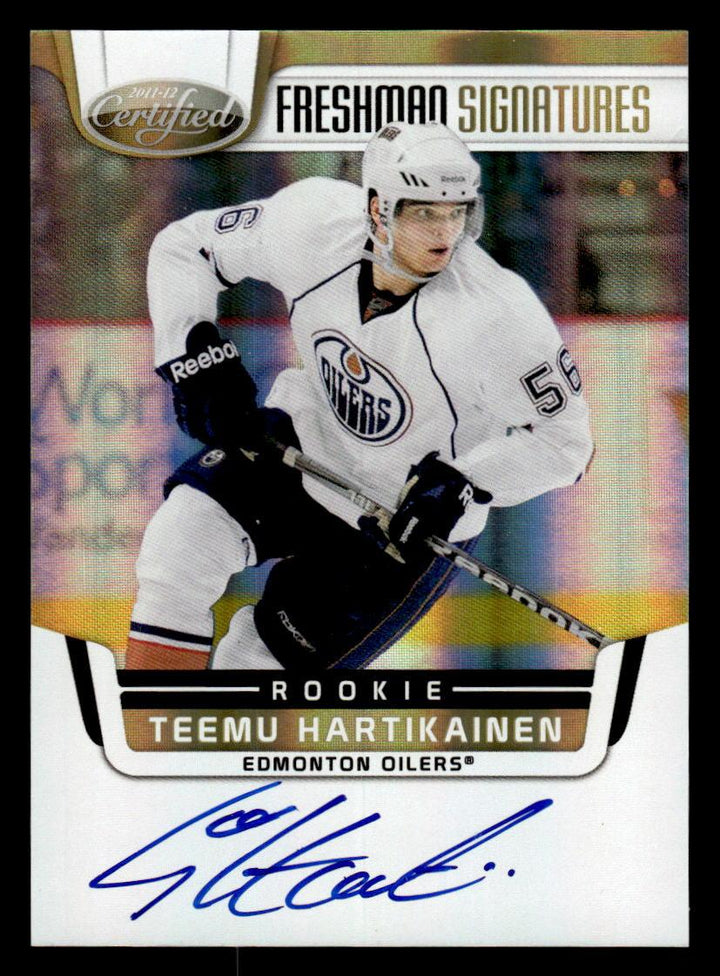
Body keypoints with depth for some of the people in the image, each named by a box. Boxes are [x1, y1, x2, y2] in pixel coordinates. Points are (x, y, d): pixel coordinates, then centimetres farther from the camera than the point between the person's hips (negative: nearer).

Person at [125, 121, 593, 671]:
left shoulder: (497, 312, -30)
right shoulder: (315, 221, -19)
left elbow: (563, 438, -17)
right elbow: (183, 248, -4)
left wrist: (459, 484, -30)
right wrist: (201, 363, -15)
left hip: (410, 525, -3)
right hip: (309, 445, 3)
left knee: (256, 659, -5)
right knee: (181, 537, -21)